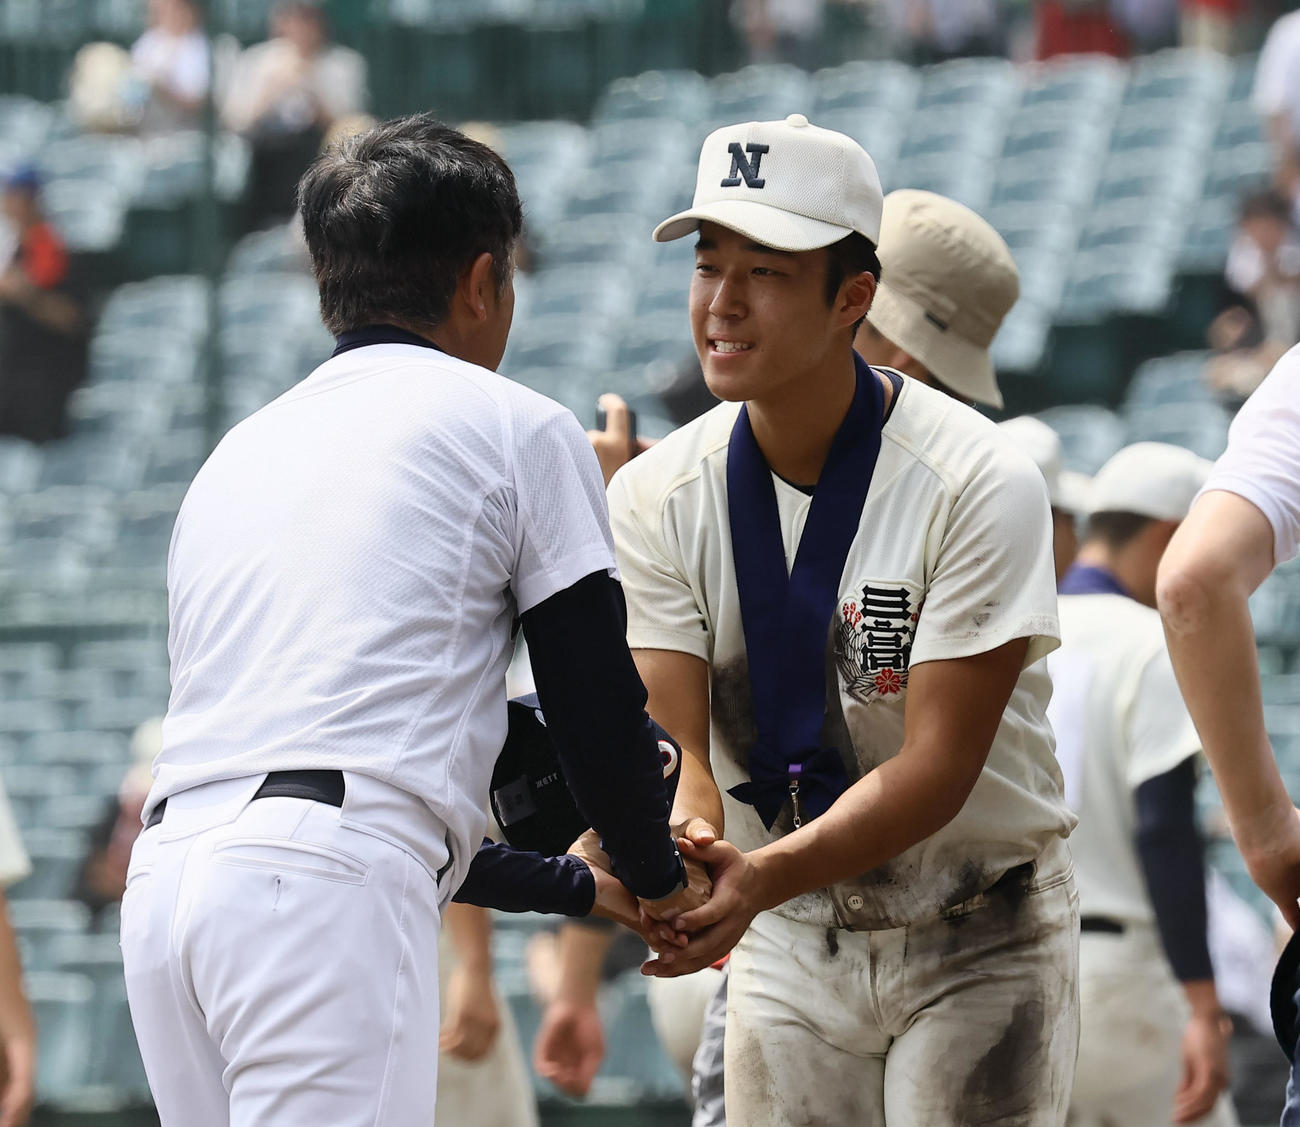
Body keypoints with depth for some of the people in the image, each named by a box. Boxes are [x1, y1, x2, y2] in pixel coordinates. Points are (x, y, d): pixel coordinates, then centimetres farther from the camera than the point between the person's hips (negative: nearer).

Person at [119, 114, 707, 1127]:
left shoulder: (236, 452, 29)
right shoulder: (516, 426, 10)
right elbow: (596, 702, 8)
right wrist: (659, 881, 28)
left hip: (164, 878, 7)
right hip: (326, 891, -7)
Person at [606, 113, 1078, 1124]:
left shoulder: (981, 488, -19)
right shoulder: (659, 498, -5)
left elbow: (938, 765, -23)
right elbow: (677, 743, -12)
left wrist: (762, 879, -38)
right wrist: (676, 853, -36)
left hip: (978, 940, -4)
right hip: (786, 943, 4)